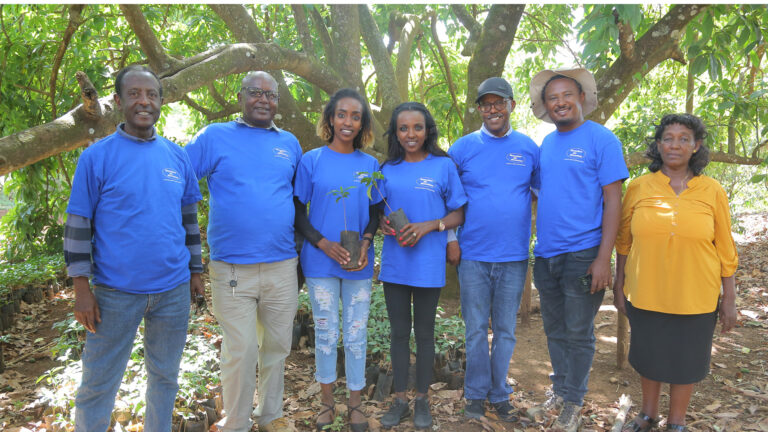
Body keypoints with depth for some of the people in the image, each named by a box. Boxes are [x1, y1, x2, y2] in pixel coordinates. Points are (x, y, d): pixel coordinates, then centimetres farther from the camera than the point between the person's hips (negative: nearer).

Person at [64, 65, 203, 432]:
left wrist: (195, 271, 12)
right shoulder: (96, 157, -5)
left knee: (165, 375, 18)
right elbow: (78, 226, -4)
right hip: (116, 291, -3)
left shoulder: (178, 157, 5)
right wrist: (81, 288, -7)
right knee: (98, 384, 9)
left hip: (173, 290, 3)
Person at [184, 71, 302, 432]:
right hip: (232, 268, -3)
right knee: (241, 351, 1)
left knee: (277, 345, 14)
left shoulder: (290, 143, 11)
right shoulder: (214, 137, 1)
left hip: (282, 266, 4)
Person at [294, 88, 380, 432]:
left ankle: (355, 403, 26)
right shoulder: (312, 160, -2)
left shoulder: (370, 165, 5)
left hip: (359, 264, 2)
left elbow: (374, 212, 10)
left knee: (356, 335, 9)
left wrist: (365, 242, -9)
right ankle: (327, 402, 29)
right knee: (326, 334, 9)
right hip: (320, 262, -1)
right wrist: (323, 244, -13)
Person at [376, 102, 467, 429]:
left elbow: (458, 215, -2)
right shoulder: (388, 169, 6)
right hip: (394, 263, 3)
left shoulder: (444, 166, -3)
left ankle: (422, 400, 27)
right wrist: (385, 224, -9)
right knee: (399, 331, 11)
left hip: (427, 264, -3)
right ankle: (400, 400, 25)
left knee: (424, 332, 10)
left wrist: (428, 226, -18)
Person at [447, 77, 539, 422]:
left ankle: (500, 394, 27)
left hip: (514, 255, 1)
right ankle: (476, 394, 24)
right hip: (473, 255, -1)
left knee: (505, 330, 12)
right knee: (476, 329, 9)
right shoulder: (463, 147, 0)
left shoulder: (529, 148, 4)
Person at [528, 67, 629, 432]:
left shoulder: (601, 139, -6)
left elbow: (612, 200, -10)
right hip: (546, 254, 6)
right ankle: (559, 389, 35)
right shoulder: (546, 143, 11)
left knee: (578, 334, 5)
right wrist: (539, 245, 9)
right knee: (554, 331, 16)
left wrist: (603, 258, -16)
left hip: (582, 254, -5)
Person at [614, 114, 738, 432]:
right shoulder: (639, 187, -4)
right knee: (648, 357, 16)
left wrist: (729, 299, 0)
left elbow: (725, 250, 0)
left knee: (686, 361, 14)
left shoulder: (712, 191, -4)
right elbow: (624, 241, 4)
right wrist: (619, 286, 6)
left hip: (695, 299, 0)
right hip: (645, 296, 1)